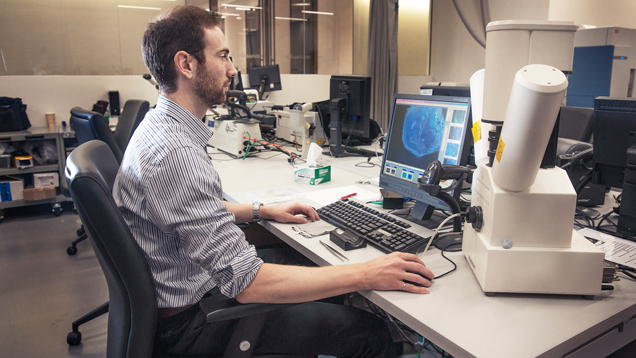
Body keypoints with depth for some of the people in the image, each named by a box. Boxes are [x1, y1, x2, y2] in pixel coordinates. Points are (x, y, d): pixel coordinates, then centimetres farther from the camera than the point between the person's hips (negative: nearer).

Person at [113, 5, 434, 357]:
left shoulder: (162, 126, 4)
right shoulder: (173, 153, -31)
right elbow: (246, 283, -32)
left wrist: (262, 211, 11)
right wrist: (366, 275, -27)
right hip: (187, 321, -10)